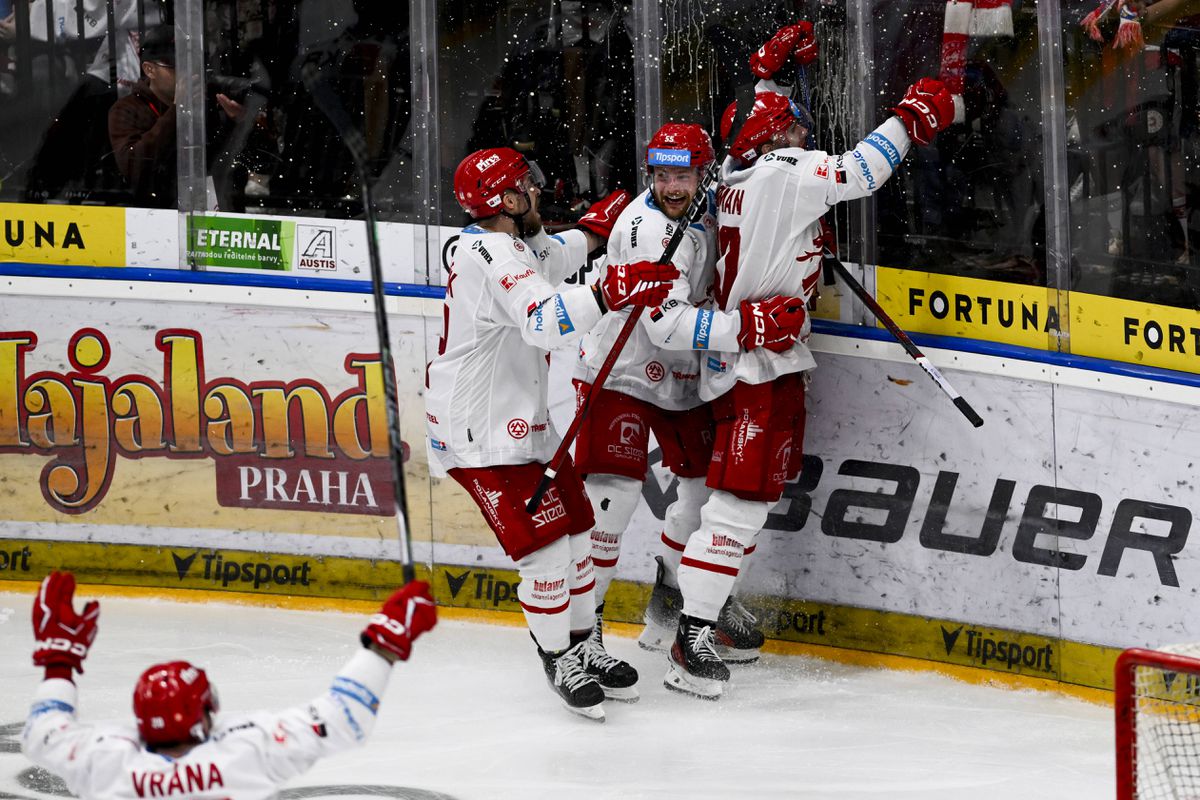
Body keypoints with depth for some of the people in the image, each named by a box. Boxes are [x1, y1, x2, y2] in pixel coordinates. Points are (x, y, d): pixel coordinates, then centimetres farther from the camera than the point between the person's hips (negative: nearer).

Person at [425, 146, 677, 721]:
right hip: (481, 433, -11)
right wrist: (609, 295, -51)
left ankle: (585, 645, 28)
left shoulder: (509, 245, 11)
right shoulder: (492, 255, -23)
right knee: (544, 545, -11)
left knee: (574, 526, 13)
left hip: (522, 422, 11)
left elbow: (557, 255, 35)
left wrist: (602, 223, 41)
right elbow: (542, 319, -41)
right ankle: (560, 660, 4)